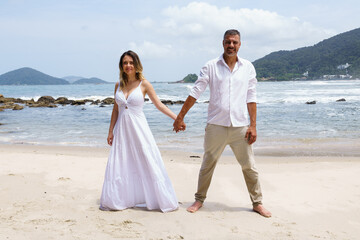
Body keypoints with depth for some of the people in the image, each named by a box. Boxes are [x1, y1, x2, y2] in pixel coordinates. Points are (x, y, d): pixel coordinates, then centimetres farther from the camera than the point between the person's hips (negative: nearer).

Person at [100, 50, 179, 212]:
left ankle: (162, 200, 8)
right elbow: (116, 109, 14)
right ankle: (117, 200, 18)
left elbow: (159, 105, -2)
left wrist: (177, 118, -10)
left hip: (138, 129, -4)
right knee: (119, 164, 5)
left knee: (148, 163, -2)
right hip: (121, 129, 4)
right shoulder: (119, 85, 8)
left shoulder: (144, 84, -3)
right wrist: (111, 131, 12)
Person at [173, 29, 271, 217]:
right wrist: (180, 117, -1)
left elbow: (251, 98, 6)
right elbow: (195, 92, 0)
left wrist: (253, 125, 0)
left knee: (249, 167, 7)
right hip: (216, 126, -1)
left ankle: (257, 203, 23)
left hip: (240, 126, 1)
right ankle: (199, 200, 26)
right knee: (207, 165, 9)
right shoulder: (211, 66, 0)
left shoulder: (248, 67, 5)